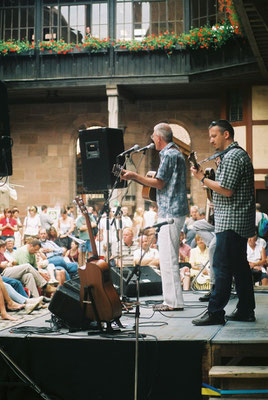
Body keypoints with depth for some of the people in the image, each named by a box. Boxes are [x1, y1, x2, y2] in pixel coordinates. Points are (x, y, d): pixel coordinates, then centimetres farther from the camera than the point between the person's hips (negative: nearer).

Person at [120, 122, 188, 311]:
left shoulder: (169, 155, -13)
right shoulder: (176, 152, 18)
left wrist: (134, 176, -9)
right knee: (169, 257, 13)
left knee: (168, 258, -8)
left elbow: (159, 183, -15)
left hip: (170, 212, -11)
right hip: (173, 211, 11)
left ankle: (174, 302, -5)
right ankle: (172, 299, 17)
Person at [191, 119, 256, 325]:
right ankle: (246, 310, 16)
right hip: (240, 221, 11)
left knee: (222, 266, -9)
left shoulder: (232, 157, -14)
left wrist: (202, 179, -12)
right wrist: (219, 168, 16)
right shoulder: (239, 153, 19)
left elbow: (226, 190, -20)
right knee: (239, 265, 12)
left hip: (231, 222, -11)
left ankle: (215, 312, -8)